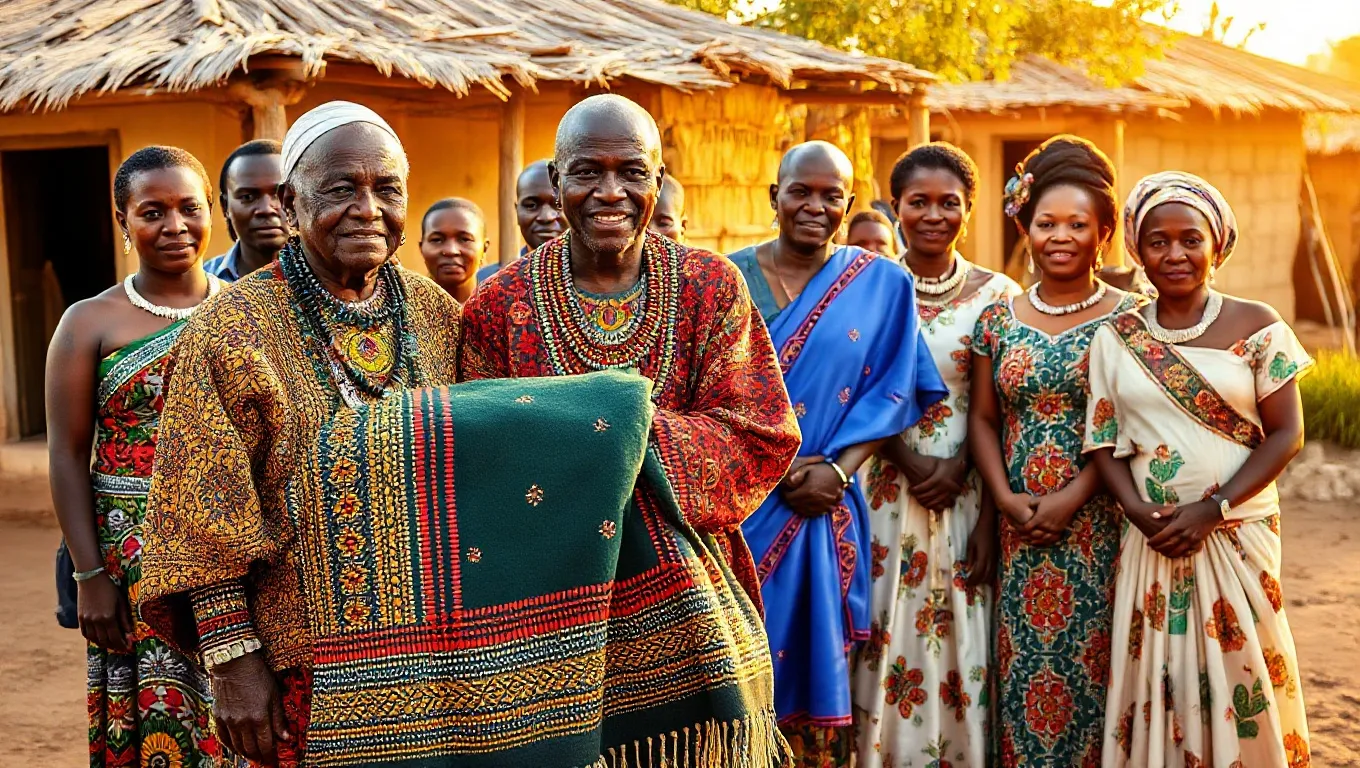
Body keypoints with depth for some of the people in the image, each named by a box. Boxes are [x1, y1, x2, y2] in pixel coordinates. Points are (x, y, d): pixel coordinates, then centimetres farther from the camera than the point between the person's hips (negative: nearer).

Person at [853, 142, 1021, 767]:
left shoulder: (997, 295, 3)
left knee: (964, 650, 3)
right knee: (890, 649, 3)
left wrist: (959, 472, -12)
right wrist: (913, 464, -12)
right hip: (887, 493, 0)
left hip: (970, 496, 0)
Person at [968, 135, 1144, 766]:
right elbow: (983, 419, 8)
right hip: (1020, 530, 3)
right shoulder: (999, 321, 8)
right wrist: (1007, 499, -6)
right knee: (1023, 669, 5)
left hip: (1101, 522, -3)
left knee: (1094, 665, -1)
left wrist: (1073, 497, -15)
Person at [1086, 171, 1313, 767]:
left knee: (1240, 677, 2)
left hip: (1239, 534, -1)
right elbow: (1103, 439, 5)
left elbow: (1286, 434, -4)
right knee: (1156, 681, 4)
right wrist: (1138, 510, -13)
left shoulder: (1256, 327, -1)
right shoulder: (1115, 338, 5)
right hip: (1151, 538, 2)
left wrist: (1212, 509, -14)